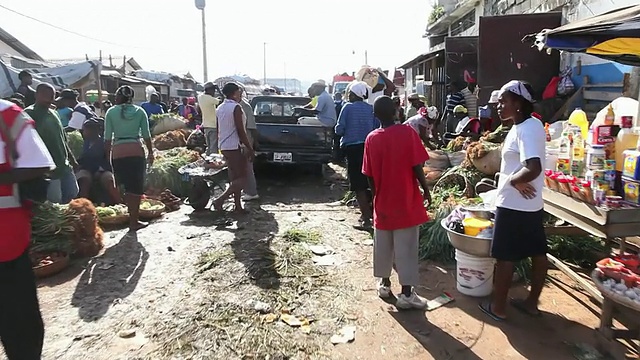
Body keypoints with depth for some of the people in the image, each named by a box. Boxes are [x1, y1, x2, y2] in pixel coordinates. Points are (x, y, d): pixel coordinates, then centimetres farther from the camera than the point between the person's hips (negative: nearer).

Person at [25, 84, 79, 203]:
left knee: (72, 196, 11)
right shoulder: (29, 114, -8)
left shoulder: (53, 113, 15)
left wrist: (72, 160, 21)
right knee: (55, 203, -5)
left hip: (64, 166, 8)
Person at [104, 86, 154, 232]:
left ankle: (133, 218, 16)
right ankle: (134, 221, 6)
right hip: (136, 151, 0)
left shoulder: (111, 112, 6)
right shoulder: (139, 111, 7)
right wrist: (150, 152, 14)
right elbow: (146, 135, 5)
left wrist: (108, 155, 10)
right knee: (136, 187, 4)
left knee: (126, 186, 11)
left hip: (118, 152, 1)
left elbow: (107, 138, 2)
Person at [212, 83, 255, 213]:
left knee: (235, 177, 13)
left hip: (224, 147, 9)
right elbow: (240, 131, -17)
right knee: (242, 179, -4)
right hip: (235, 147, -9)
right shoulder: (236, 107, -14)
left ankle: (238, 207, 14)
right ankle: (220, 200, -15)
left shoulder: (220, 108, 12)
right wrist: (250, 148, -11)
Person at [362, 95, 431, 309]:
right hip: (406, 201, -3)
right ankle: (406, 293, 8)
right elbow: (417, 167, -12)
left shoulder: (372, 138, -2)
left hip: (383, 202, 3)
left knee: (383, 245, 16)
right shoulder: (407, 132, -10)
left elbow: (369, 175, 1)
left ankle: (384, 283, 30)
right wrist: (426, 189, 2)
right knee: (406, 248, 3)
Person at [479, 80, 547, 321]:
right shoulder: (529, 125, 10)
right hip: (532, 205, 10)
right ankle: (532, 303, 31)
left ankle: (498, 307, 18)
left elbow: (533, 169, -33)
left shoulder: (525, 129, -21)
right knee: (538, 254, 15)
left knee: (505, 257, 4)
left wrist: (512, 180, -17)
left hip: (513, 206, -10)